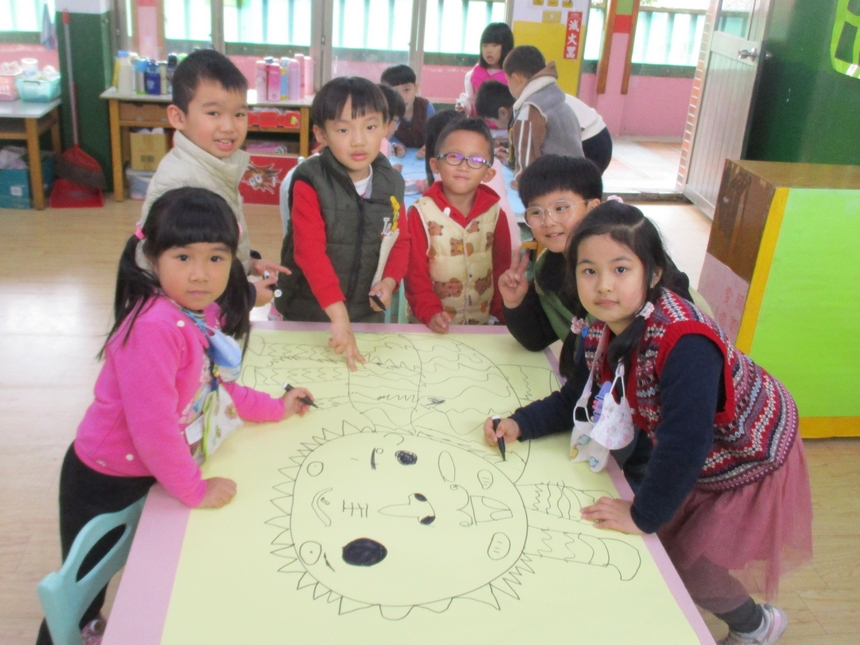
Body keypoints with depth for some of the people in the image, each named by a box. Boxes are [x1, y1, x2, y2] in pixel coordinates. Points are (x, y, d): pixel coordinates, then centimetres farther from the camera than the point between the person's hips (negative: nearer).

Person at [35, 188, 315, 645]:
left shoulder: (203, 313, -5)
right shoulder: (155, 329, -34)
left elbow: (211, 386, 9)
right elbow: (152, 426, -33)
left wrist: (276, 409, 11)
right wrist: (195, 491, -20)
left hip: (148, 473, 8)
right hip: (106, 485, -8)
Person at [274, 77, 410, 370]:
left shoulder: (391, 183, -2)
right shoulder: (309, 183, -18)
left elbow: (401, 240, 7)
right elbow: (310, 251, -27)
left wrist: (391, 279, -15)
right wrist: (339, 316, -36)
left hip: (368, 313, 4)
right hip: (309, 313, -4)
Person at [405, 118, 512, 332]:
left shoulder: (496, 214, 3)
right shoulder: (421, 213, -5)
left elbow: (502, 270, 9)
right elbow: (416, 274, -6)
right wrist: (430, 313, -18)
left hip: (482, 325, 1)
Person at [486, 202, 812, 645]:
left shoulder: (685, 343, -40)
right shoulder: (602, 331, -13)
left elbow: (685, 442, -40)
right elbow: (579, 399, 0)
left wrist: (644, 515, -30)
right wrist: (521, 424, -14)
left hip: (748, 464, -7)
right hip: (691, 461, 7)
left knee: (693, 569, 3)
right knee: (664, 547, 17)